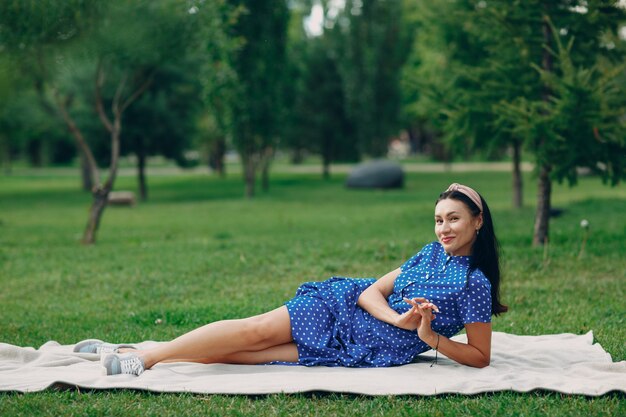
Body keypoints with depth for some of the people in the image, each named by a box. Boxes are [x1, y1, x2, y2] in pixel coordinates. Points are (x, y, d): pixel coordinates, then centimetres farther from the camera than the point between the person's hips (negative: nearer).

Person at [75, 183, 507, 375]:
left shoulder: (474, 283, -9)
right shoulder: (431, 253, 7)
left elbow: (480, 357, -9)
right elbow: (371, 292, 3)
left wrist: (430, 336, -20)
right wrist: (399, 319, -16)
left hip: (366, 354, -4)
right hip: (340, 307, 4)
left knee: (254, 344, -16)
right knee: (254, 330, -14)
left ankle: (143, 358, -14)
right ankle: (140, 354, -11)